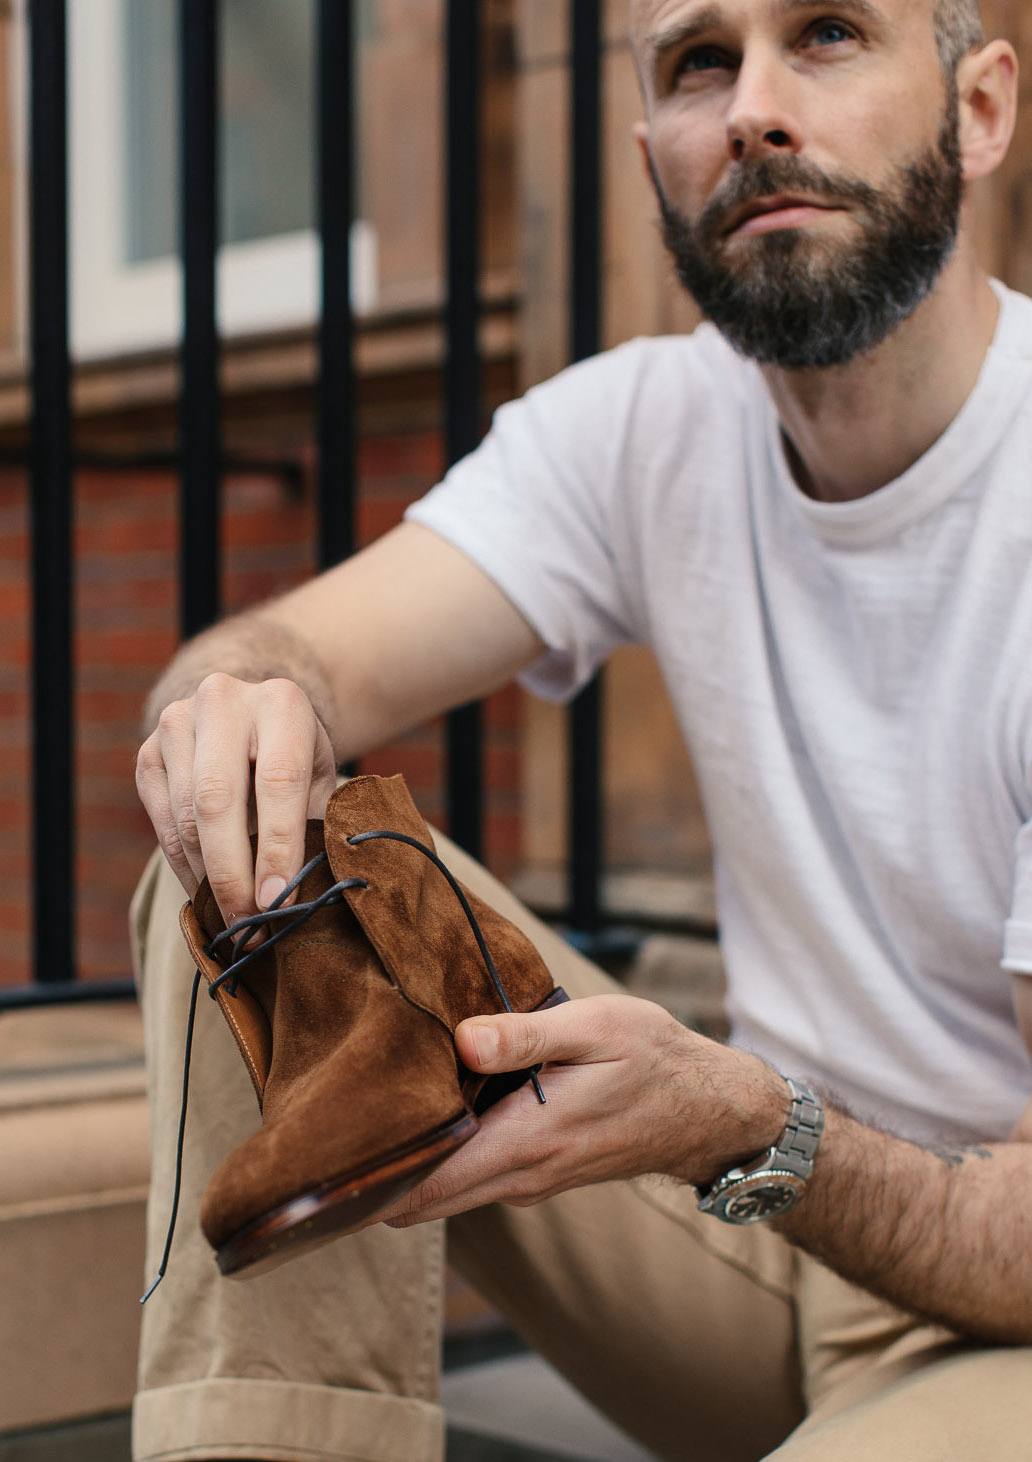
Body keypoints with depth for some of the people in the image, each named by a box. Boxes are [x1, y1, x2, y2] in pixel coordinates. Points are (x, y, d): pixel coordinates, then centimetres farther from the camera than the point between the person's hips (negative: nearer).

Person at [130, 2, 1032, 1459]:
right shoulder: (652, 427, -1)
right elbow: (293, 652, -11)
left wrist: (740, 1125, -39)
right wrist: (250, 702, -36)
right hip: (756, 1235, 5)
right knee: (249, 871, -12)